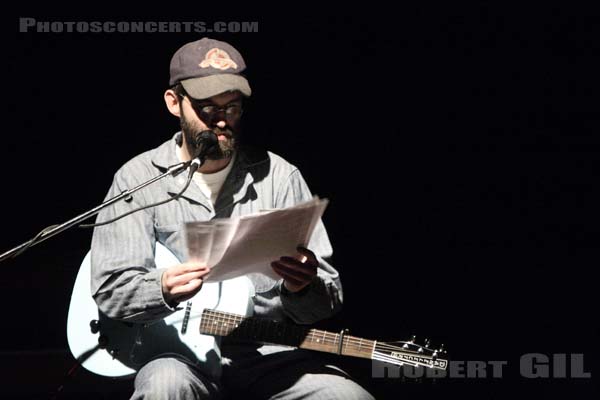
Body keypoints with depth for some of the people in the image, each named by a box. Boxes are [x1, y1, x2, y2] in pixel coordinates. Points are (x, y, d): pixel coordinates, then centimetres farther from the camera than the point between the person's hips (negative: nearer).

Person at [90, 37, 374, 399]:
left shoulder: (279, 176, 4)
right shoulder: (139, 178, 2)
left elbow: (328, 302, 2)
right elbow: (110, 290, -5)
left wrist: (304, 287, -23)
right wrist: (164, 289, -26)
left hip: (268, 353, 1)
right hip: (180, 353, -1)